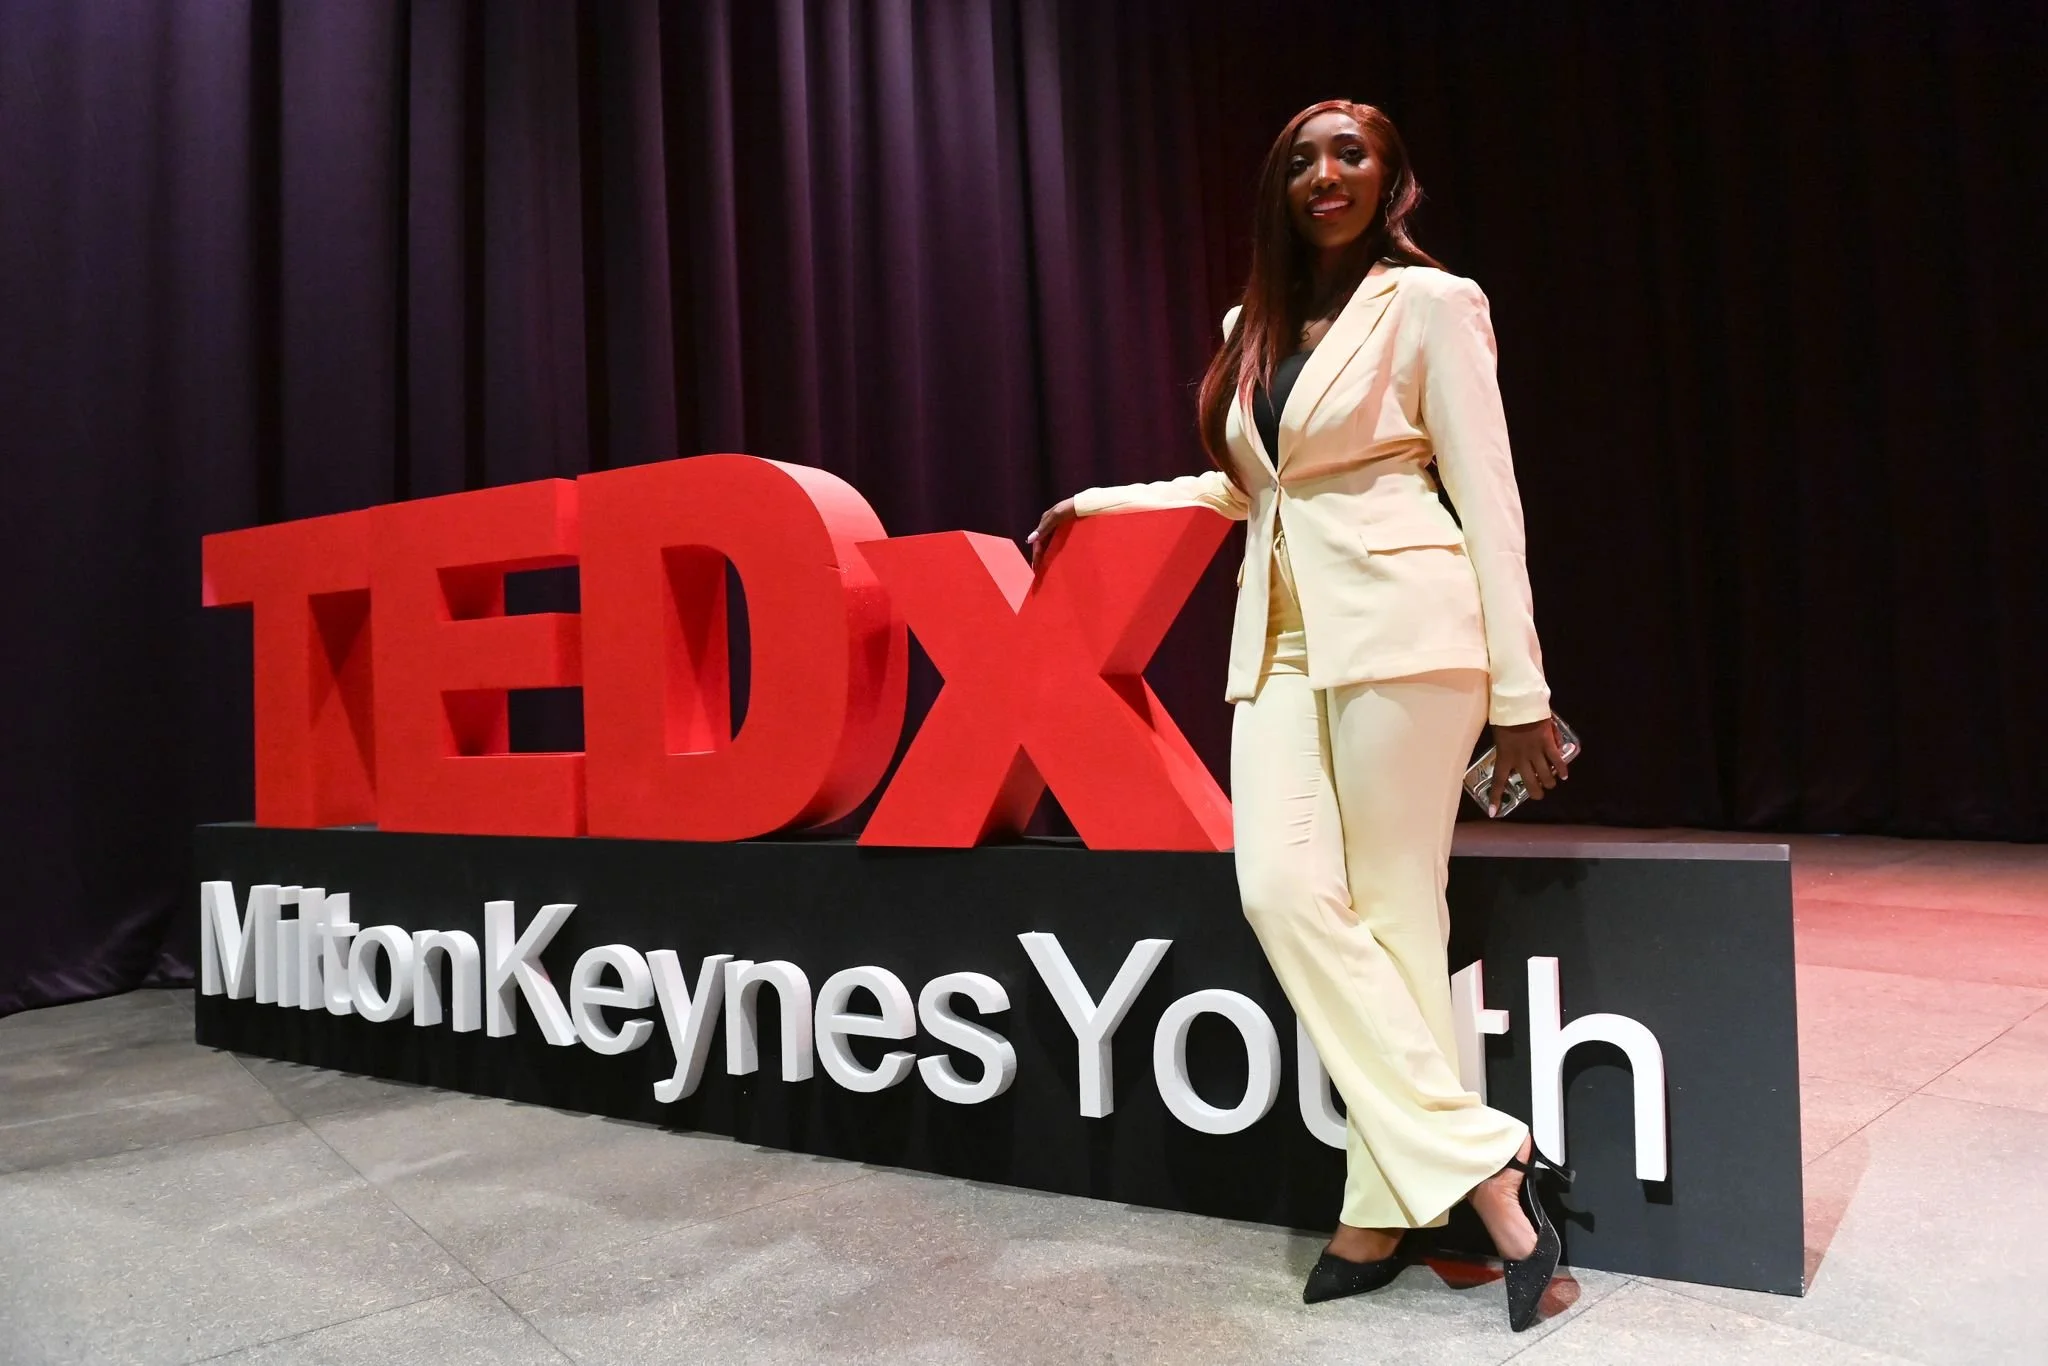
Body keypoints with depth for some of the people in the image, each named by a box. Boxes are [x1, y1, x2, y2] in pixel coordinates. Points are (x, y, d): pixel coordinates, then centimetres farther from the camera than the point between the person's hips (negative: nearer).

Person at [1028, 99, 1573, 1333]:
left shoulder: (1430, 301, 1)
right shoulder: (1251, 327, 18)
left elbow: (1488, 495, -4)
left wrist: (1521, 690, -10)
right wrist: (1098, 505, 29)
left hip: (1398, 626, -5)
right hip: (1280, 638, 6)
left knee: (1394, 915, -5)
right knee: (1286, 894, -11)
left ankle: (1385, 1213, 5)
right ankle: (1481, 1161, -2)